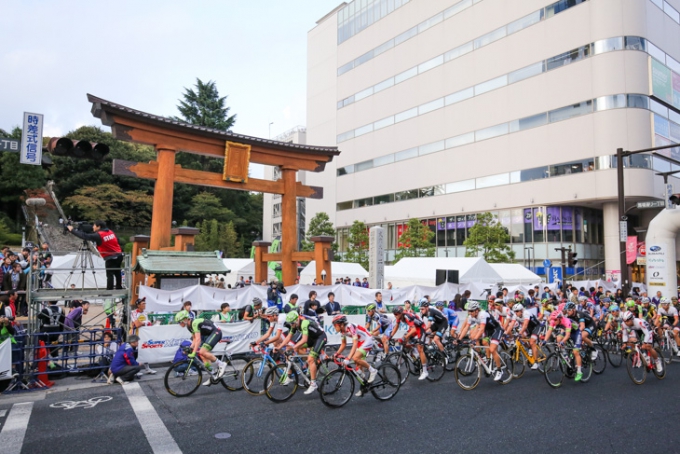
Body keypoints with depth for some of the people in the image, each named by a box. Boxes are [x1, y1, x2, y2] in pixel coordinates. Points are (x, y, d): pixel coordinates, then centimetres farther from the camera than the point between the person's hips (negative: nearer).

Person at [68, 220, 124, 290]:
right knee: (117, 273, 17)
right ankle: (119, 289, 23)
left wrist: (72, 230, -2)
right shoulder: (111, 232, 10)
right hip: (119, 255, 8)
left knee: (110, 275, -4)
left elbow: (85, 236, -11)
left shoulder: (99, 235, -11)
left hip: (110, 258, -8)